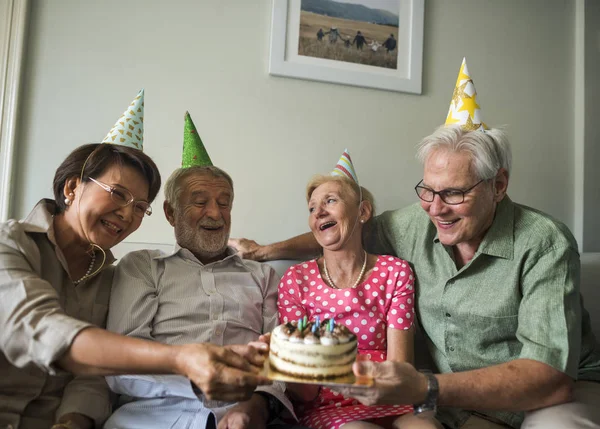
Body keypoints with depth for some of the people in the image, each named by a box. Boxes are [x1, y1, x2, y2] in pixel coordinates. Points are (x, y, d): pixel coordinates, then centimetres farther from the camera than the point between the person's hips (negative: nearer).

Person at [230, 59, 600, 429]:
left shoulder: (545, 244, -19)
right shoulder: (416, 225, -6)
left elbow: (551, 375, -26)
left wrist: (428, 391, -40)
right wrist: (266, 251, 9)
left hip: (561, 394, -3)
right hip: (464, 399, 4)